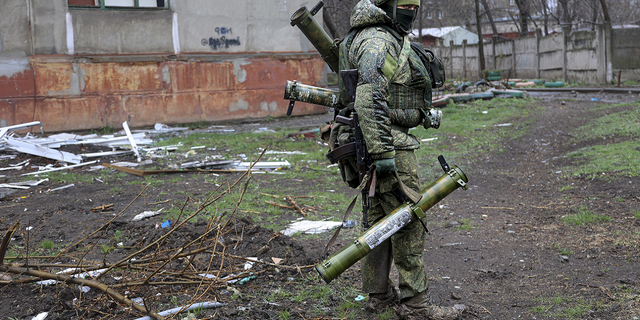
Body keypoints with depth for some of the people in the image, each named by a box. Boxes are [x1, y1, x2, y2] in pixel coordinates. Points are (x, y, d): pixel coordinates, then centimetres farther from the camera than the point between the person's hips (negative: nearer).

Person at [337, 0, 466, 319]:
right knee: (408, 221, -4)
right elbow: (368, 101, -29)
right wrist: (383, 152, -31)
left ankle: (378, 293, 24)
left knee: (379, 219, 15)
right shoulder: (378, 41, -18)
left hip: (378, 145, 11)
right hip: (389, 143, -11)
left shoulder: (390, 38, 16)